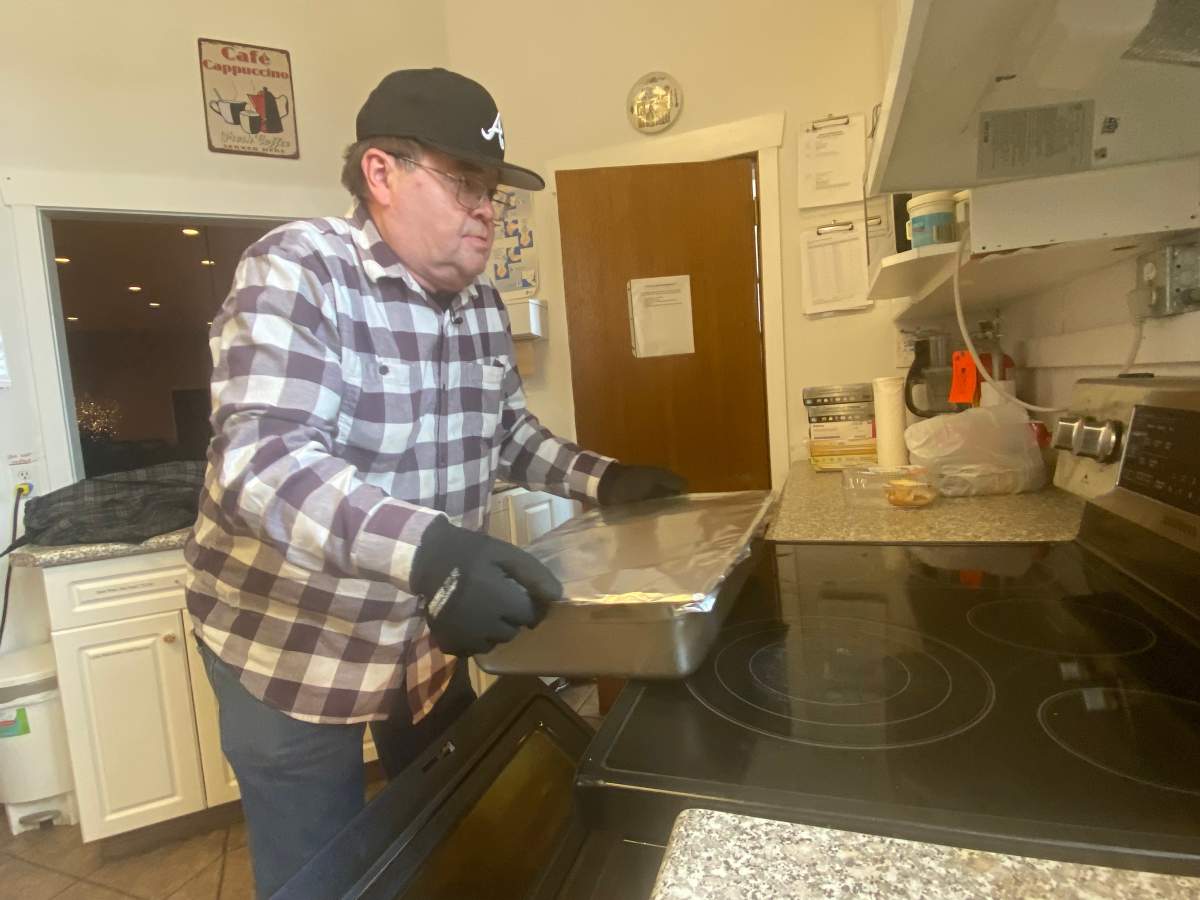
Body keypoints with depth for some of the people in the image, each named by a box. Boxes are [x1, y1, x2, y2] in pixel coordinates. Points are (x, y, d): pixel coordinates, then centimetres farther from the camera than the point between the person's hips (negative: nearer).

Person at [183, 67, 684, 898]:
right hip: (292, 648, -5)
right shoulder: (296, 273, -21)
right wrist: (426, 550, -48)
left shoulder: (480, 302, 1)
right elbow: (261, 461, -34)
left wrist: (602, 479, -1)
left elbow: (506, 432, 11)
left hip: (430, 639, 6)